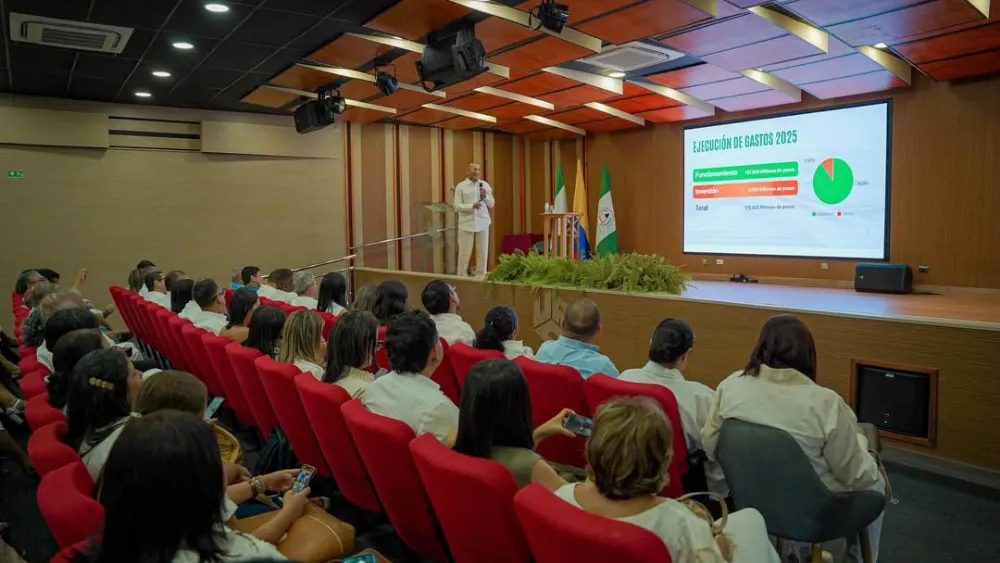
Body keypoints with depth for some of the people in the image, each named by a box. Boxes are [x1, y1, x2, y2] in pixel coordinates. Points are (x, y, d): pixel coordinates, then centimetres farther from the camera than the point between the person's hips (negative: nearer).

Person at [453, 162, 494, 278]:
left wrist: (485, 196, -10)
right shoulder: (461, 186, -1)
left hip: (482, 223, 3)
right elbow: (457, 206, -7)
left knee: (483, 252, 7)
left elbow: (491, 204, 9)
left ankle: (481, 276, 17)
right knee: (464, 252, -2)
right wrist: (471, 206, -21)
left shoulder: (485, 185, 8)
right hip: (466, 224, -3)